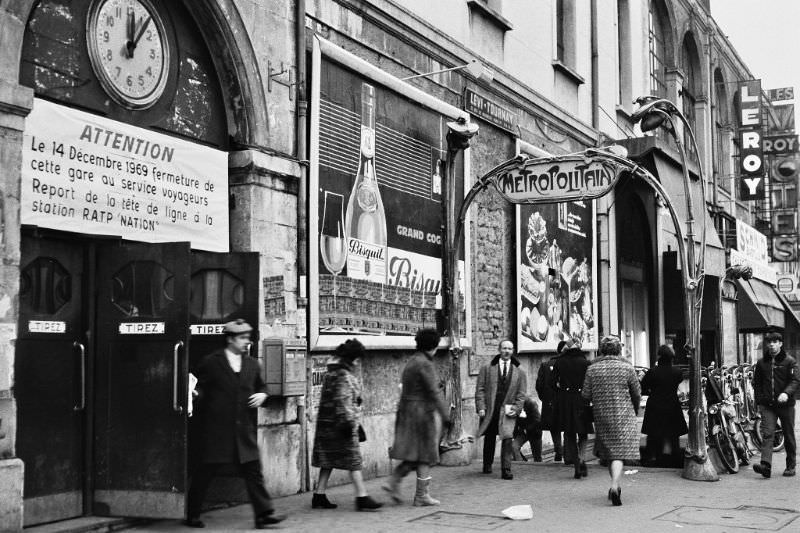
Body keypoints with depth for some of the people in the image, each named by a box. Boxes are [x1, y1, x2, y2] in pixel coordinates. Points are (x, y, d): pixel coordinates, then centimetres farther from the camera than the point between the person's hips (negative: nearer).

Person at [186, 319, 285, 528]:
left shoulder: (252, 364, 11)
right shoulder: (211, 362, -3)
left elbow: (261, 386, 23)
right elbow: (199, 387, 3)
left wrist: (261, 395, 4)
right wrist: (197, 393, -17)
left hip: (244, 429, 4)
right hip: (216, 428, -4)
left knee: (253, 470, -2)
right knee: (205, 471, 5)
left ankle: (264, 513, -1)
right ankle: (192, 515, 19)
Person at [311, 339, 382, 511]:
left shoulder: (330, 373, 15)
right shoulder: (344, 376, -14)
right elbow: (343, 402, -20)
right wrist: (348, 422, -20)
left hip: (326, 423, 9)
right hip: (339, 425, -9)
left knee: (328, 461, 12)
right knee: (353, 460, -5)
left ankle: (319, 496, 14)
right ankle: (362, 497, -5)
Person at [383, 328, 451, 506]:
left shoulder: (411, 363, 13)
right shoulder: (425, 365, -15)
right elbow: (433, 393, -19)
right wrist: (445, 415, -15)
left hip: (407, 410, 8)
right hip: (423, 412, -8)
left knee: (414, 455, 13)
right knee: (425, 456, 2)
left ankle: (393, 482, 2)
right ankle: (421, 495, 7)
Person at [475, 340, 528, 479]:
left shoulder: (519, 372, 7)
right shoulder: (487, 369, 5)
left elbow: (521, 394, 7)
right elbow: (480, 389, 2)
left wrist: (515, 409, -6)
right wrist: (481, 407, -8)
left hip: (507, 411, -1)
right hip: (489, 410, 1)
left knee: (507, 439, -16)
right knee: (489, 439, 14)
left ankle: (506, 470, -12)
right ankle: (487, 465, 34)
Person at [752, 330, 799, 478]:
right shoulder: (761, 362, 9)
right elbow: (756, 383, 15)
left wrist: (786, 393, -27)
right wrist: (759, 402, 9)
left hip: (786, 404, -1)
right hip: (767, 405, 2)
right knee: (767, 434, -12)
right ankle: (766, 465, -23)